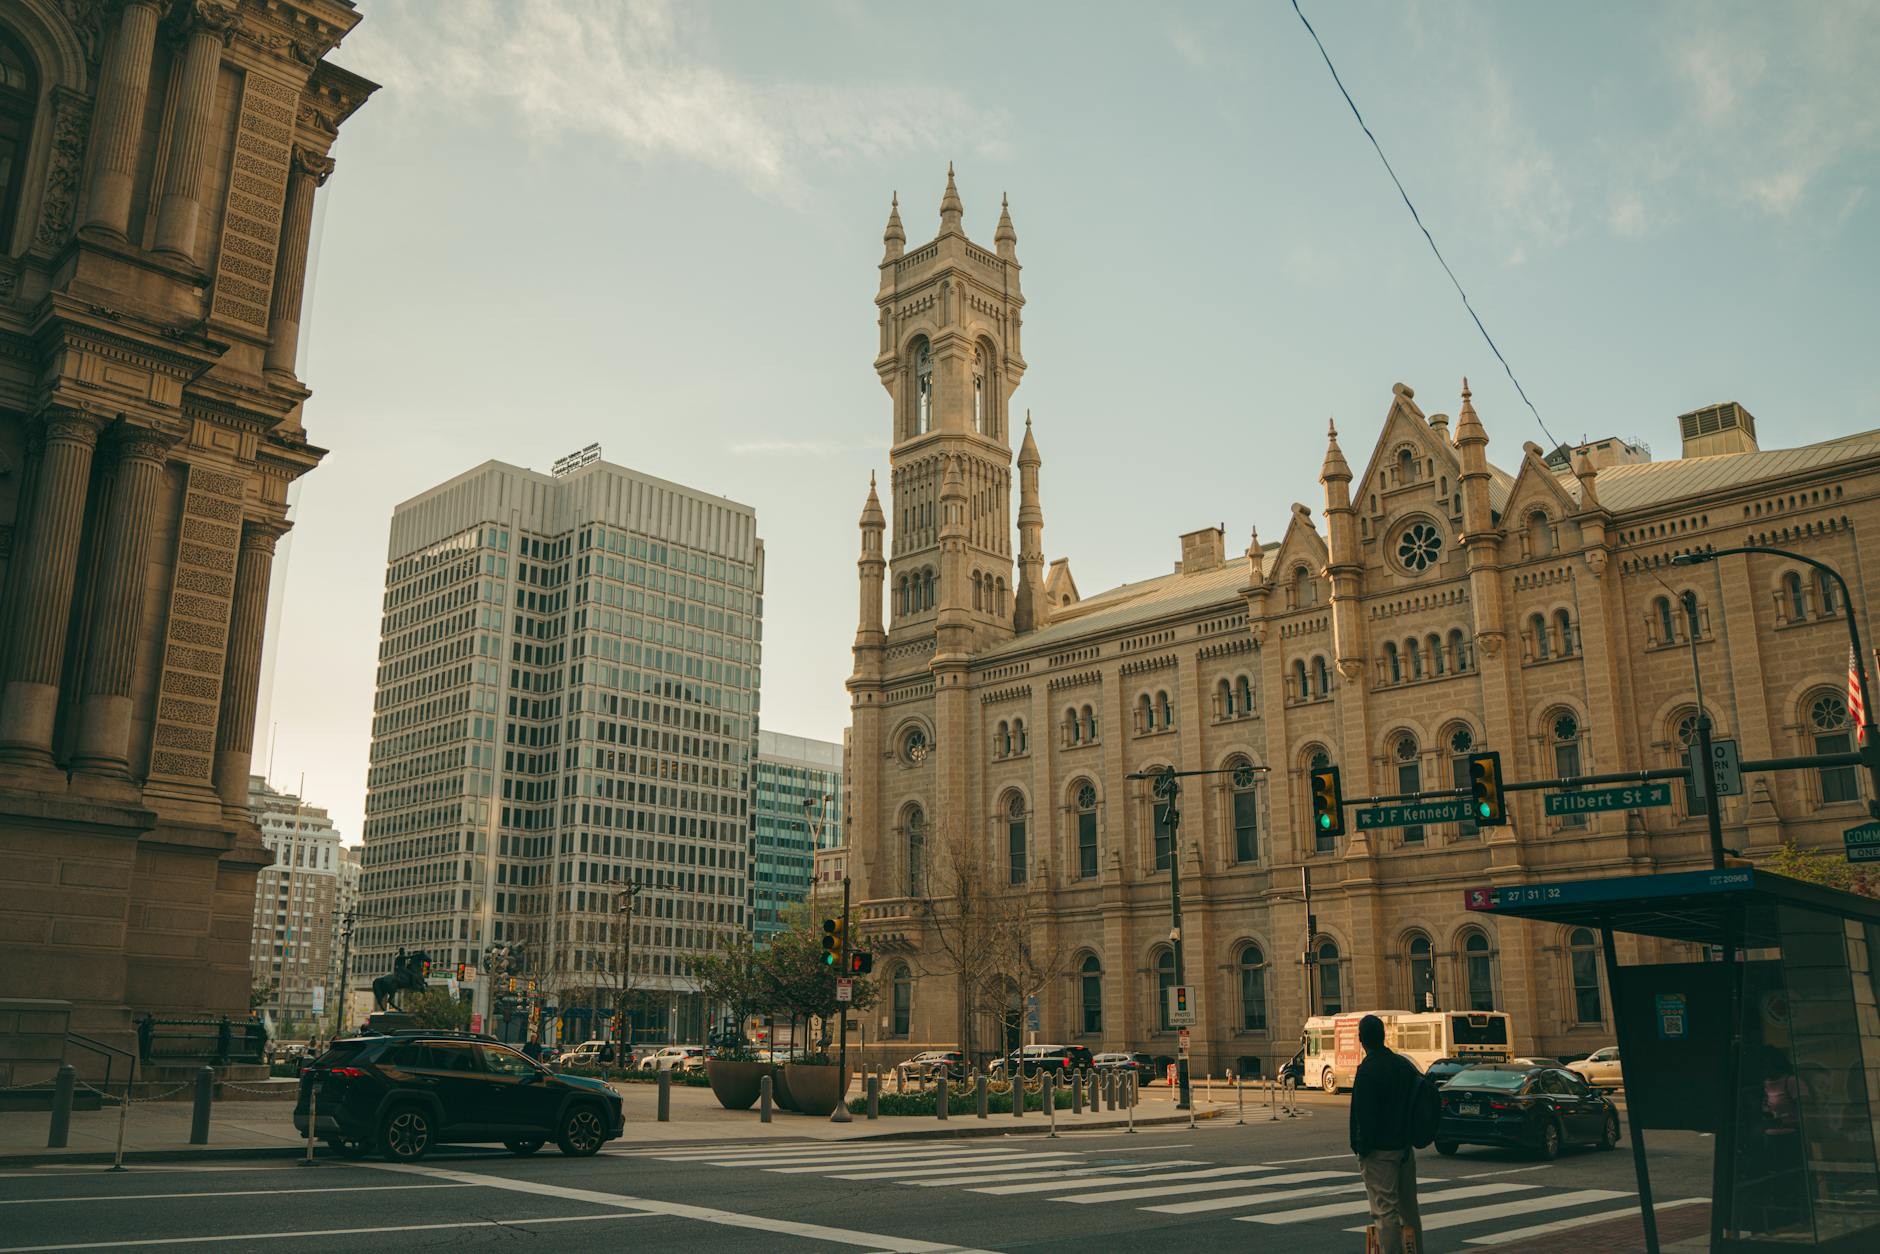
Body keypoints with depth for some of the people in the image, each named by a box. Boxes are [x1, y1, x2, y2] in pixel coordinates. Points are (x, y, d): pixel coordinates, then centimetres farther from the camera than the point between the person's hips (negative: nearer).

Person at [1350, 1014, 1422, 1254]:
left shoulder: (1367, 1070, -16)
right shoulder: (1405, 1064, 6)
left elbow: (1365, 1116, -18)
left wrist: (1362, 1149, -11)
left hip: (1379, 1152, -7)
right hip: (1405, 1146, 7)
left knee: (1385, 1210, -4)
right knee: (1409, 1207, 17)